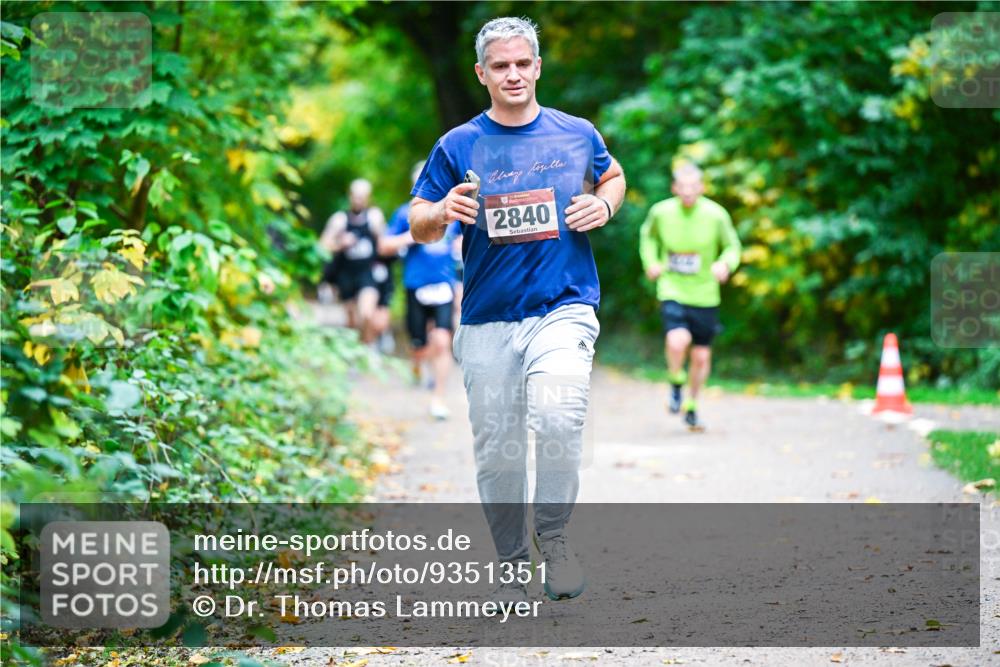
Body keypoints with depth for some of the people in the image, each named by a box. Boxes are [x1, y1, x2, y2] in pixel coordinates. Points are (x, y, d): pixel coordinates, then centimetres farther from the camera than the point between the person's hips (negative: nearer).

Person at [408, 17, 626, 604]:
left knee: (558, 415, -26)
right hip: (488, 320, 1)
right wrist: (442, 213, -17)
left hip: (564, 308, -1)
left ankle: (555, 535, -6)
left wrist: (604, 206, 3)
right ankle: (512, 565, 21)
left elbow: (613, 176, 26)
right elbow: (418, 228, 6)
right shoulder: (458, 146, 4)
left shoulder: (578, 134, 6)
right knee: (496, 451, 4)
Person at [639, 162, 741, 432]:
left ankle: (691, 406, 33)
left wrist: (725, 263, -19)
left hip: (704, 296, 1)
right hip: (672, 291, -1)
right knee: (677, 341, -26)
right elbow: (648, 235, 15)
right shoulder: (661, 212, -6)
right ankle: (676, 383, 6)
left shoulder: (716, 215, -10)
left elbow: (732, 246, 3)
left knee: (701, 356, 8)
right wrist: (650, 262, -1)